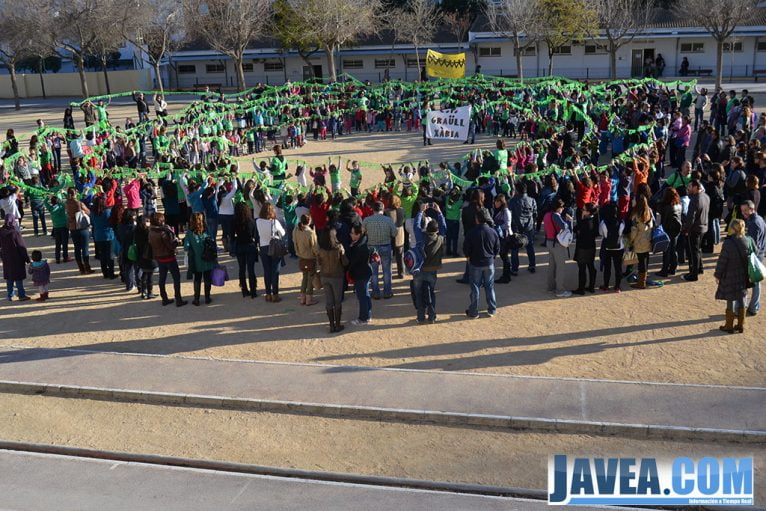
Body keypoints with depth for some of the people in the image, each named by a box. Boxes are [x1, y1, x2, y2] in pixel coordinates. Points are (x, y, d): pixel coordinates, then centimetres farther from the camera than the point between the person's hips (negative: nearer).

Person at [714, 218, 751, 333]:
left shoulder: (728, 243, -21)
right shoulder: (748, 241, -8)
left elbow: (722, 261, -15)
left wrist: (718, 275, -3)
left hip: (730, 278, -4)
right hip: (743, 277, 4)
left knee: (731, 301, 7)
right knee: (741, 300, 15)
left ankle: (729, 326, 19)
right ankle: (740, 325, 26)